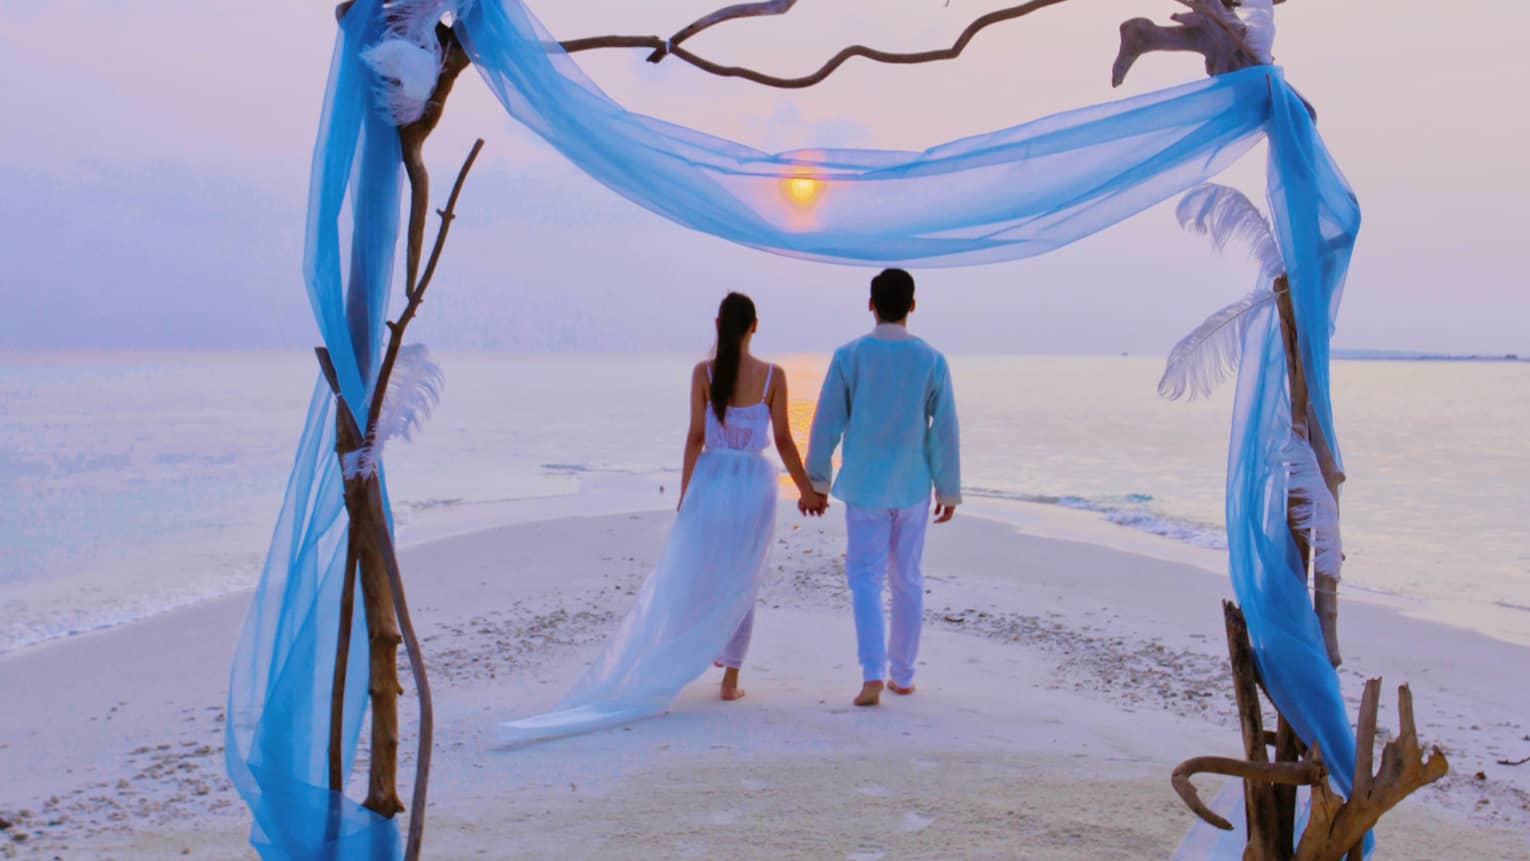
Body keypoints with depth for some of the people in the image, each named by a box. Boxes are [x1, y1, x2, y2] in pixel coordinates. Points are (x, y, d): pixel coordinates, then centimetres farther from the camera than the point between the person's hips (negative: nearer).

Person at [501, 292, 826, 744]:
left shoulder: (703, 372, -4)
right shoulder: (772, 376, -5)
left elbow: (695, 436, -4)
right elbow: (783, 441, -2)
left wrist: (684, 493, 3)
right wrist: (807, 490, 10)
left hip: (711, 481, 0)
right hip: (755, 485, 0)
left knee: (685, 580, 8)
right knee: (740, 586, 12)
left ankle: (650, 677, 9)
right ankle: (730, 678, 13)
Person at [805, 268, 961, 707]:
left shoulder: (848, 356, -8)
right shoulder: (932, 360, -5)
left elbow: (827, 423, -6)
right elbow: (945, 431, -4)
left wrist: (815, 481, 5)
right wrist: (949, 490, 6)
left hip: (864, 486, -1)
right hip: (913, 487, 2)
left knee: (866, 577, 5)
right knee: (907, 578, 14)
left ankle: (873, 674, -9)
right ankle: (902, 674, 23)